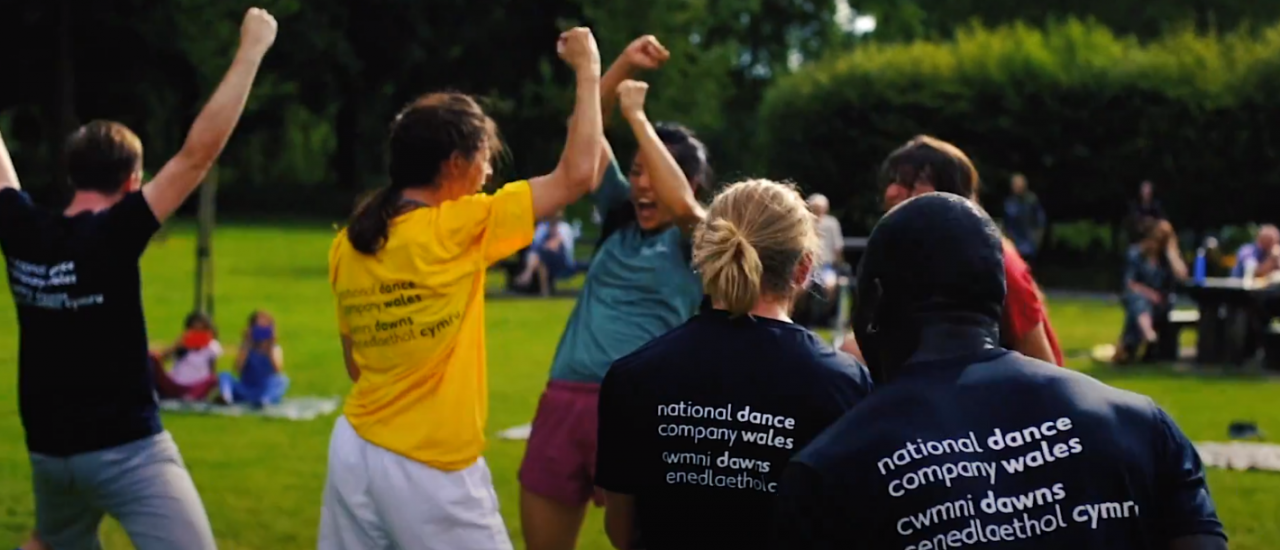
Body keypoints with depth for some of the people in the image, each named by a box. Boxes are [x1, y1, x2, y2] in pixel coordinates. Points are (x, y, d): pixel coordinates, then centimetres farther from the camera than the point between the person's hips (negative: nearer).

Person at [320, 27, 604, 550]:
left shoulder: (348, 245, 5)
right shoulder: (455, 228, -14)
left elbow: (354, 363, 13)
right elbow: (576, 175, -11)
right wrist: (588, 72, 0)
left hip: (357, 449, 7)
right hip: (431, 467, -7)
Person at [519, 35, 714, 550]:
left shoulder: (697, 243, 1)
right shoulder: (621, 221, 14)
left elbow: (680, 203, -22)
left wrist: (636, 115, -15)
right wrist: (622, 66, -3)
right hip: (564, 398, 5)